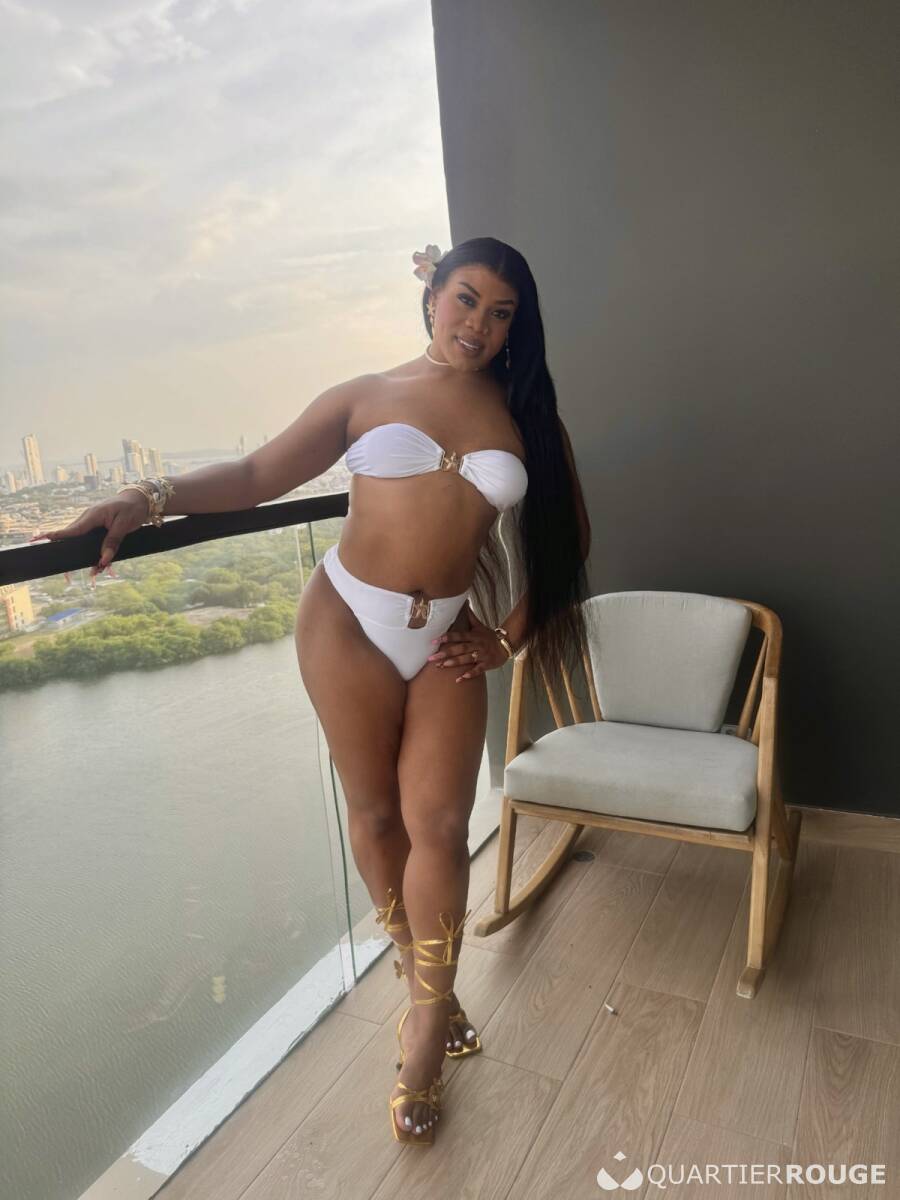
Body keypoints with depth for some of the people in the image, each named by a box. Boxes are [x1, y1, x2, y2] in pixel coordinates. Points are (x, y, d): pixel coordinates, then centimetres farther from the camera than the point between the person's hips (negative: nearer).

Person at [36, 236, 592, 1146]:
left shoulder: (525, 417, 7)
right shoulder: (366, 397, 4)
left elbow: (567, 536, 12)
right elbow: (261, 473, 1)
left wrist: (509, 636, 4)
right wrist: (153, 498, -14)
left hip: (447, 639, 1)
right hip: (349, 622, 0)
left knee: (436, 824, -1)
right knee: (374, 813, 10)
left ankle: (426, 1028, 18)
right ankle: (419, 968, 34)